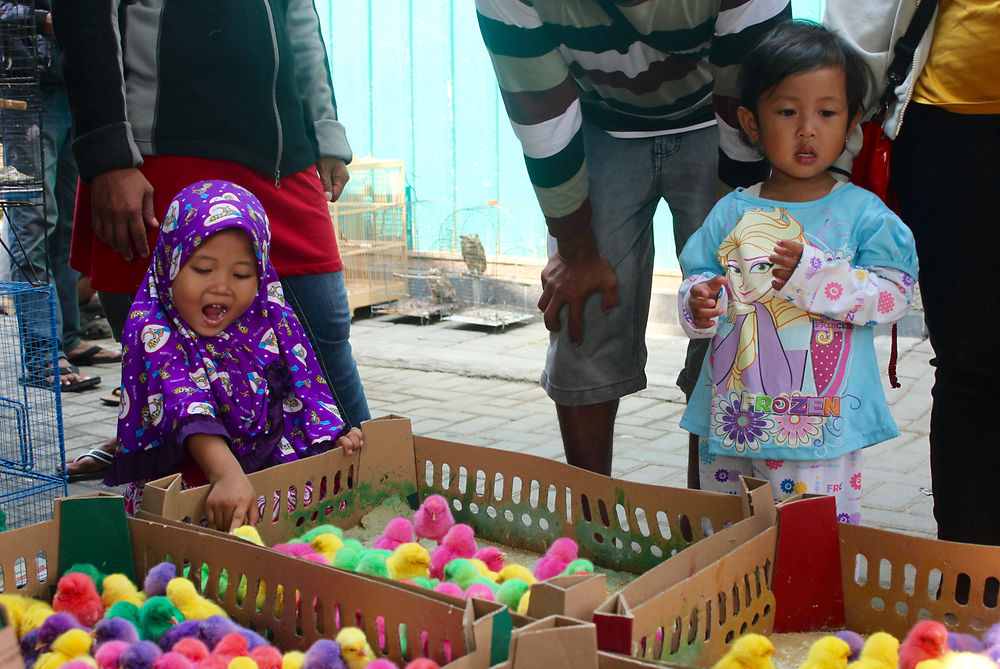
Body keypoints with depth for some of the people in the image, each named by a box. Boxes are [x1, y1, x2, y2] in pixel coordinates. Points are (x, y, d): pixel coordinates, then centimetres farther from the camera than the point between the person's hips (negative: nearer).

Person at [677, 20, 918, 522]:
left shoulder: (862, 212, -3)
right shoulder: (731, 212, 7)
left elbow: (895, 294, -10)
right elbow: (699, 276, 13)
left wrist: (811, 274, -21)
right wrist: (700, 302, -11)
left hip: (822, 423, -3)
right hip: (733, 420, 4)